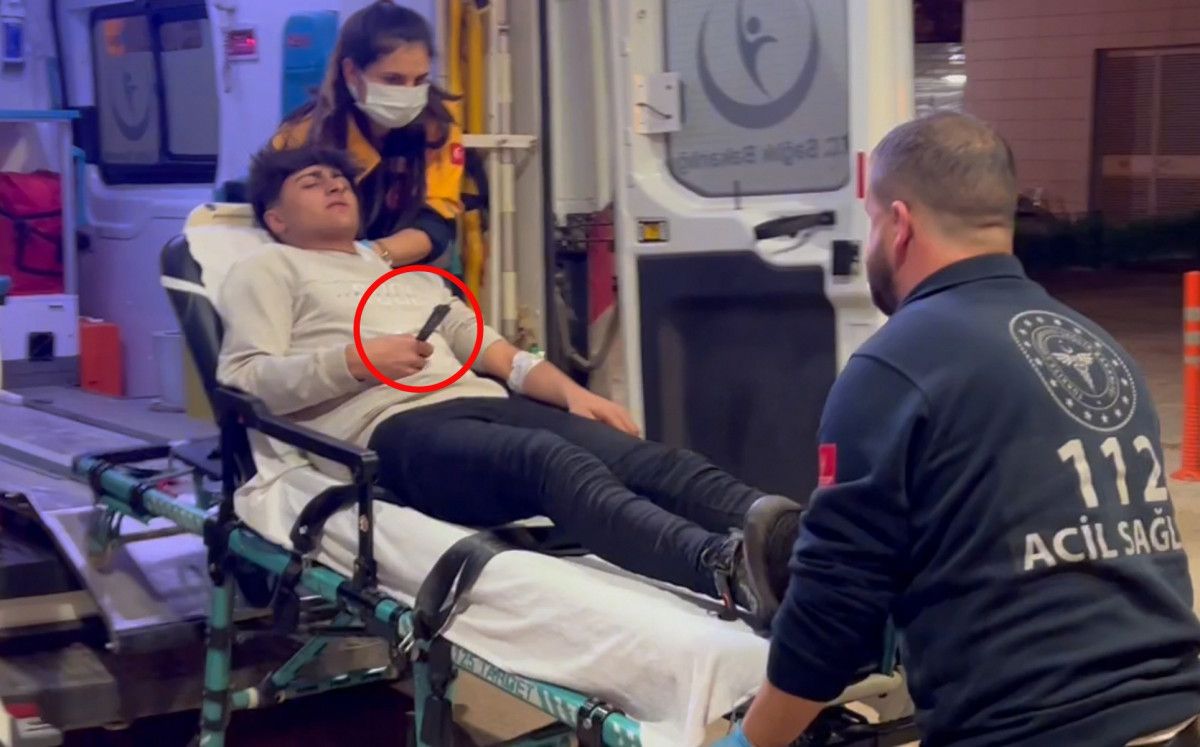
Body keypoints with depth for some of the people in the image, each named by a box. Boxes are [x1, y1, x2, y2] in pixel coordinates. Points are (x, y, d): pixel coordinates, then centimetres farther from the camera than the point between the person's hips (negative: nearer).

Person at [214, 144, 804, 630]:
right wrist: (356, 360, -10)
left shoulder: (412, 276, 37)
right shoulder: (266, 270, 19)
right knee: (553, 460, -39)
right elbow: (245, 379, 2)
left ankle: (782, 537, -51)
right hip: (394, 428, -7)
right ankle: (727, 570, -64)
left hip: (482, 406, 7)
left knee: (644, 456, -25)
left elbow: (502, 356, 27)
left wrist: (573, 394, 7)